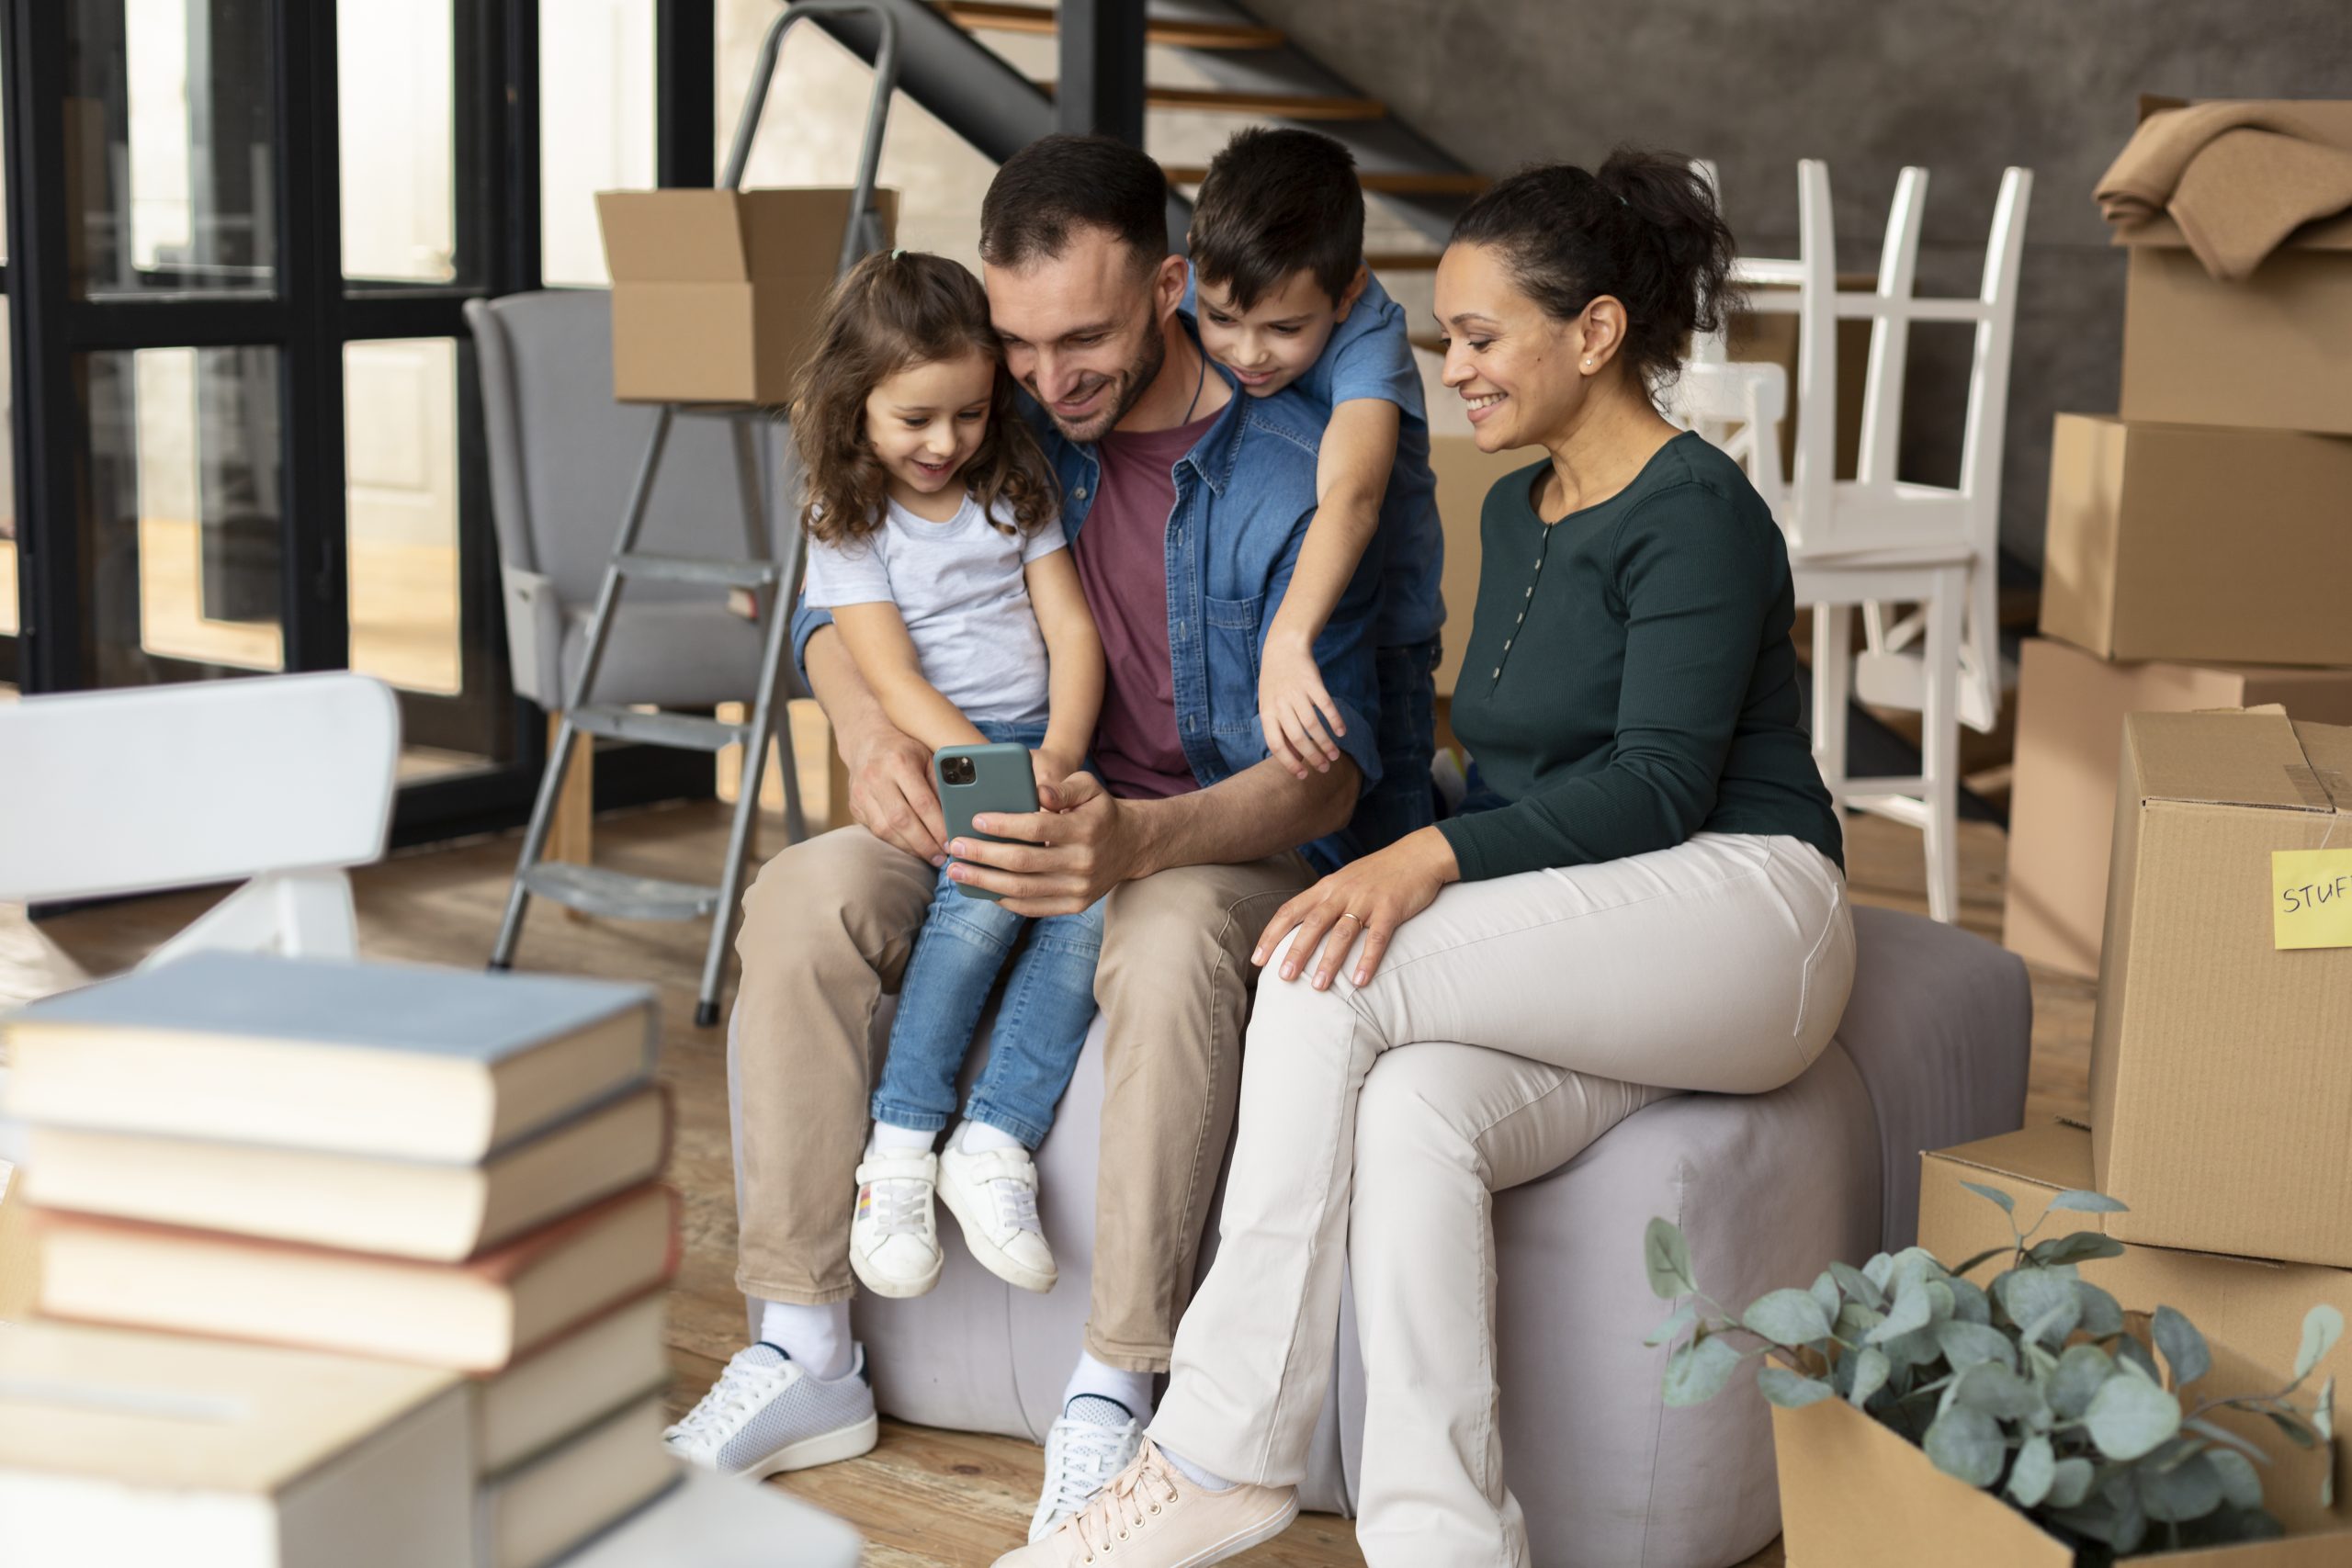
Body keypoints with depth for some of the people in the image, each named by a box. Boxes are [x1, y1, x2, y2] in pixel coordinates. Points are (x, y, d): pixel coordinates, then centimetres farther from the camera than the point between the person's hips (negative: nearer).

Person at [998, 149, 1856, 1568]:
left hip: (1738, 913, -7)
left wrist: (1431, 859, -29)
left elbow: (1658, 785, -17)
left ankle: (1224, 1454, -21)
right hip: (1581, 966, 7)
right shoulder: (1517, 511, 19)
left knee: (1330, 971, -26)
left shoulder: (1696, 513, -7)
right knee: (1409, 1115, -29)